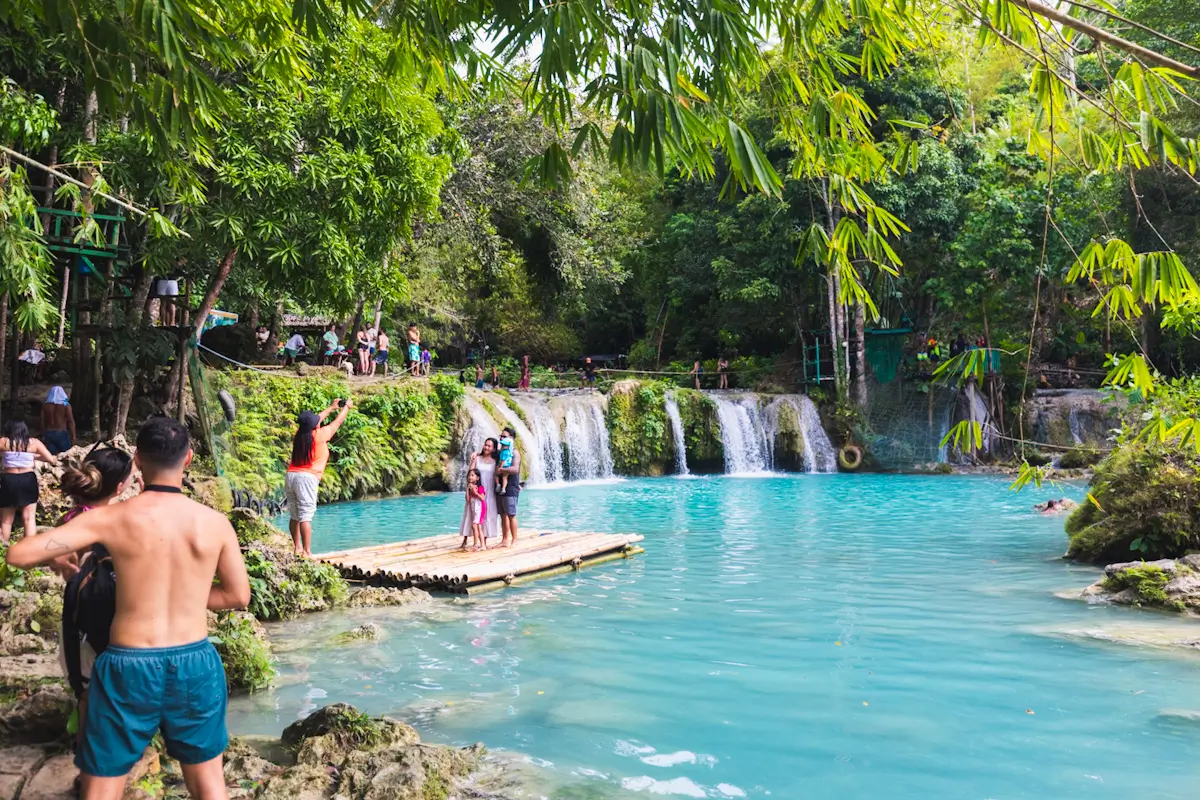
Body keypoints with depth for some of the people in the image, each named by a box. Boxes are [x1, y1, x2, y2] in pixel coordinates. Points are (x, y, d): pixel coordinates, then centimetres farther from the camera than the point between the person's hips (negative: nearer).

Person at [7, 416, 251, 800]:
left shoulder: (111, 518, -9)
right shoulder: (215, 522, -4)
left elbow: (19, 554, -8)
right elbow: (238, 596, 3)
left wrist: (61, 562, 12)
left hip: (129, 667, -1)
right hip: (195, 665, 2)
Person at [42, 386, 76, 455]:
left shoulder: (45, 405, 2)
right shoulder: (66, 405, -7)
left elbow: (42, 421, 5)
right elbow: (71, 421, -9)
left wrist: (43, 435, 13)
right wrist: (73, 435, -1)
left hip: (49, 434, 3)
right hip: (62, 434, -3)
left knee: (52, 456, 4)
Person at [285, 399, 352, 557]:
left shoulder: (300, 434, 12)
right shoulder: (319, 435, -4)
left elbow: (315, 421, 30)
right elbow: (338, 422, 10)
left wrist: (331, 407, 43)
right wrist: (347, 406, 28)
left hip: (291, 476, 7)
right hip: (307, 478, -7)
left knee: (294, 516, 12)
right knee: (305, 517, -9)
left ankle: (297, 548, 20)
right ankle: (306, 552, -10)